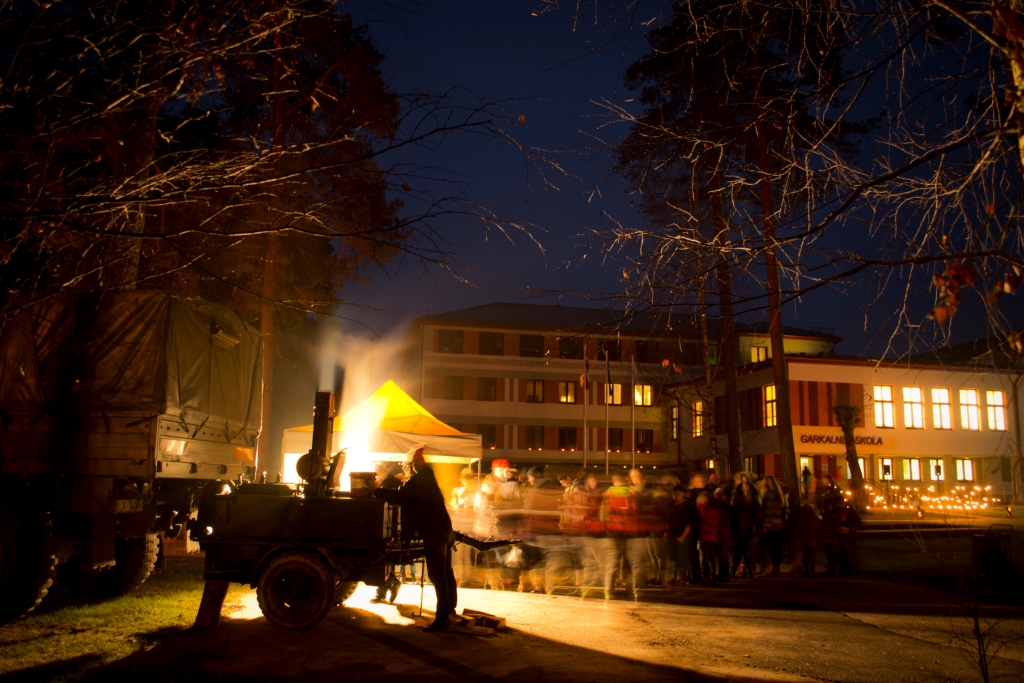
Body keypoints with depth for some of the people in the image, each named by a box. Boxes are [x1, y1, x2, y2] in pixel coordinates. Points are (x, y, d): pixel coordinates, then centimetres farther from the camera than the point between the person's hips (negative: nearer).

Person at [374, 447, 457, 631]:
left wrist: (375, 491, -15)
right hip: (444, 529, 10)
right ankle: (450, 609, 34)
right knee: (446, 572, 20)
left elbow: (400, 496, -25)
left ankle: (443, 617, -10)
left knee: (437, 575, -10)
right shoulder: (426, 477, 18)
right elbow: (407, 497, 26)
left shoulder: (418, 480, -14)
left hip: (434, 533, -10)